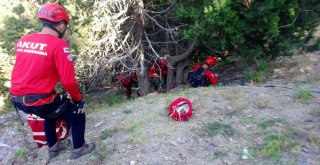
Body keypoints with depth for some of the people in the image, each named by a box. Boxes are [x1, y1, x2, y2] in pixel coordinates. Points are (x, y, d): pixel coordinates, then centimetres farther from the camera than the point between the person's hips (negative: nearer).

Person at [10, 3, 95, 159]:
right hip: (40, 101, -8)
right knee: (78, 116, 13)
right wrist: (78, 99, -4)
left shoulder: (22, 40, 5)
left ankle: (53, 147, 48)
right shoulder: (59, 44, -17)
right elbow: (68, 81, -20)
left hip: (17, 99, 8)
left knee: (51, 113, 35)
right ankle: (78, 149, 31)